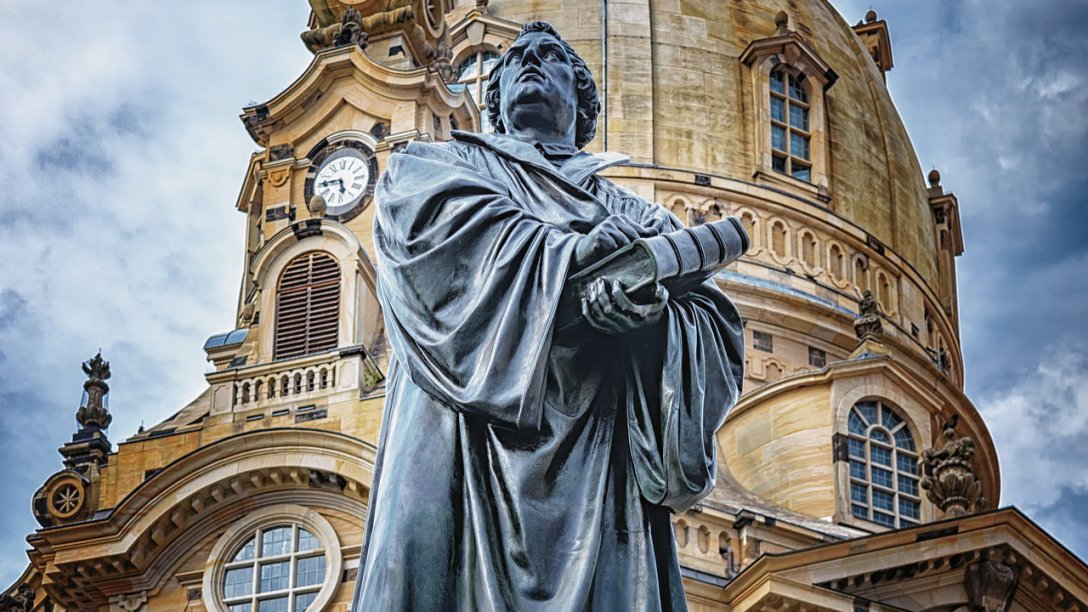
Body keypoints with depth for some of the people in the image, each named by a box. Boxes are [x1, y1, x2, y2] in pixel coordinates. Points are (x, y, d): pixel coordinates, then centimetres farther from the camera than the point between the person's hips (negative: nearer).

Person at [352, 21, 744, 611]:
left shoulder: (634, 214, 27)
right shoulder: (438, 164, 24)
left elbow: (719, 335, 11)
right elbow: (433, 215, -3)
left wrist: (655, 307, -13)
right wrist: (576, 251, -9)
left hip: (598, 465, 2)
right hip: (466, 448, -1)